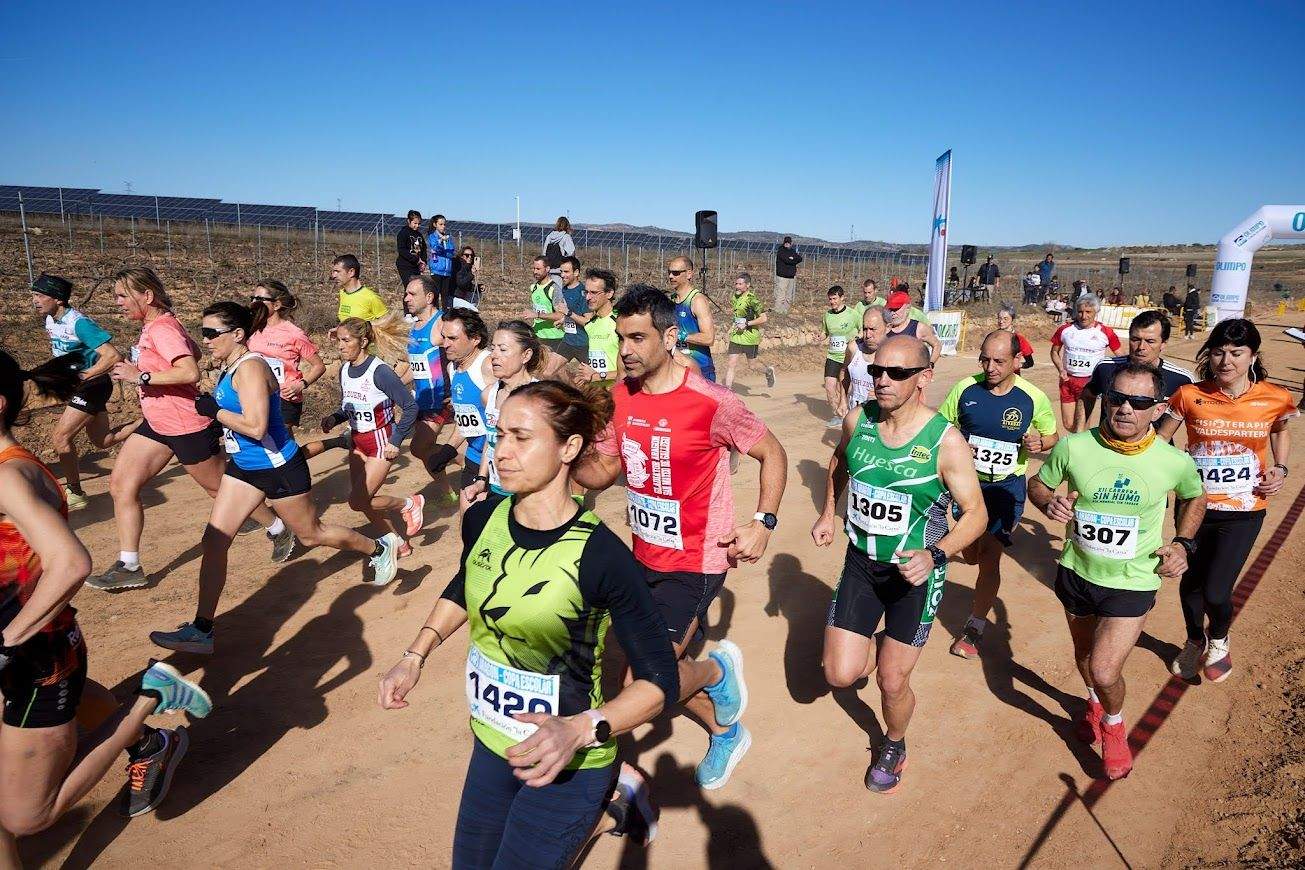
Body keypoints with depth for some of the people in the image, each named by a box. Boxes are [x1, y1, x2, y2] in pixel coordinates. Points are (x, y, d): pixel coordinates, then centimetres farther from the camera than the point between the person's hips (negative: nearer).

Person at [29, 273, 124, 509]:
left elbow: (113, 356, -32)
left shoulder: (79, 323, -24)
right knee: (102, 441, 13)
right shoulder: (50, 320, 3)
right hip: (77, 387, 9)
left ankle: (75, 493, 4)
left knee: (60, 436, -8)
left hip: (93, 385, -9)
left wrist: (81, 377, -33)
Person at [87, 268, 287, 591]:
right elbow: (194, 351, 22)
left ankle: (279, 530, 25)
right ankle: (129, 567, 10)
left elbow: (191, 372, -36)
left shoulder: (163, 329, -22)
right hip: (157, 423, 10)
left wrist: (141, 376, -31)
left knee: (221, 488, 6)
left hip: (187, 426, -10)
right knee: (120, 484, 4)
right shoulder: (151, 326, 7)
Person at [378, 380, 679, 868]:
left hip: (566, 768, -6)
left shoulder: (601, 555, -25)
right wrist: (414, 657, 5)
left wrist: (578, 730, -33)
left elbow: (659, 681, -20)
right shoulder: (482, 520, -8)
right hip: (492, 748, 6)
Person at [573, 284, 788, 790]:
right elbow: (602, 472, 6)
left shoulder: (711, 403, -21)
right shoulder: (620, 398, -3)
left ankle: (718, 670, 20)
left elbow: (773, 454, -7)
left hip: (695, 564, -6)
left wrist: (763, 524, -15)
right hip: (645, 558, 7)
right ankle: (726, 734, 49)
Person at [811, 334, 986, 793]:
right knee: (840, 675, 1)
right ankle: (872, 649, 37)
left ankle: (894, 747, 40)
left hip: (915, 572, -3)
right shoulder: (858, 420, -8)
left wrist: (935, 555, -30)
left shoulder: (945, 441, -20)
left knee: (892, 683, 6)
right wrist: (828, 513, 8)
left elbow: (975, 513, -14)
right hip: (861, 564, 3)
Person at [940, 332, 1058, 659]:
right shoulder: (965, 389, -10)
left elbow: (1052, 435, 5)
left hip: (1006, 486, -2)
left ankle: (974, 630, 8)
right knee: (972, 554, 16)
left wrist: (1039, 442, -19)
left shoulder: (1034, 398, -12)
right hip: (966, 481, 2)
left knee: (989, 558, -6)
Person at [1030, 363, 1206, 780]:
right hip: (1077, 572, 2)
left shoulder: (1175, 463, -16)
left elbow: (1195, 497, 8)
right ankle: (1095, 704, 59)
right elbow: (1038, 484, 0)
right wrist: (1049, 503, -22)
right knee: (1085, 653, 24)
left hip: (1133, 583, -2)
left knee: (1104, 672, -11)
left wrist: (1183, 543, -4)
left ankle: (1113, 724, 25)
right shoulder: (1073, 447, -18)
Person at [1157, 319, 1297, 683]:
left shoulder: (1274, 398, -8)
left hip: (1243, 511, -1)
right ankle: (1195, 642, 43)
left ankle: (1218, 638, 32)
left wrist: (1280, 468, 0)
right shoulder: (1190, 396, -10)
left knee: (1215, 592, -5)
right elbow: (1158, 440, 2)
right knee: (1190, 581, 13)